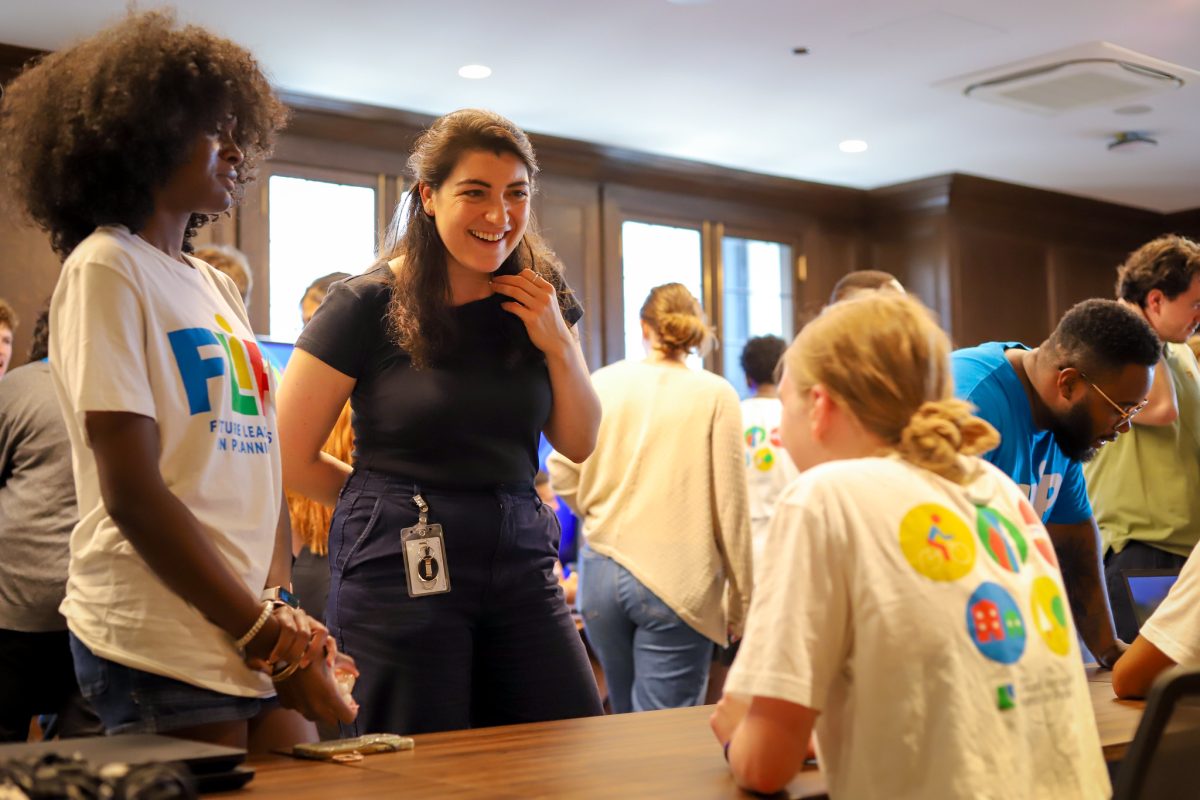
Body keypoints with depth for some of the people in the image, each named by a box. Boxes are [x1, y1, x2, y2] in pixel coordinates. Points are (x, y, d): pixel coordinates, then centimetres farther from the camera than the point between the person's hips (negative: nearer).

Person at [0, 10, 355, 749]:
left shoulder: (218, 286, 16)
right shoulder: (106, 268, -6)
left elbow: (258, 461, 12)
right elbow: (132, 494, -13)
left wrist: (285, 610, -3)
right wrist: (266, 637, -12)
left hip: (264, 631, 7)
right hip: (166, 644, -7)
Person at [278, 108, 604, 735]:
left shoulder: (539, 296, 7)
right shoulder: (367, 305, -7)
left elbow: (579, 444, 12)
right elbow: (289, 460, -3)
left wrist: (558, 343, -4)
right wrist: (392, 499, 9)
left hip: (519, 562, 5)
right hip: (401, 569, -4)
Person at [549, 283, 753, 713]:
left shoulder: (603, 382, 3)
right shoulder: (715, 395, -4)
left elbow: (562, 475, 0)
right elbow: (730, 500, -5)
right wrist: (740, 592, 2)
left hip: (601, 569, 4)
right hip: (675, 579, -3)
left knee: (625, 720, 19)